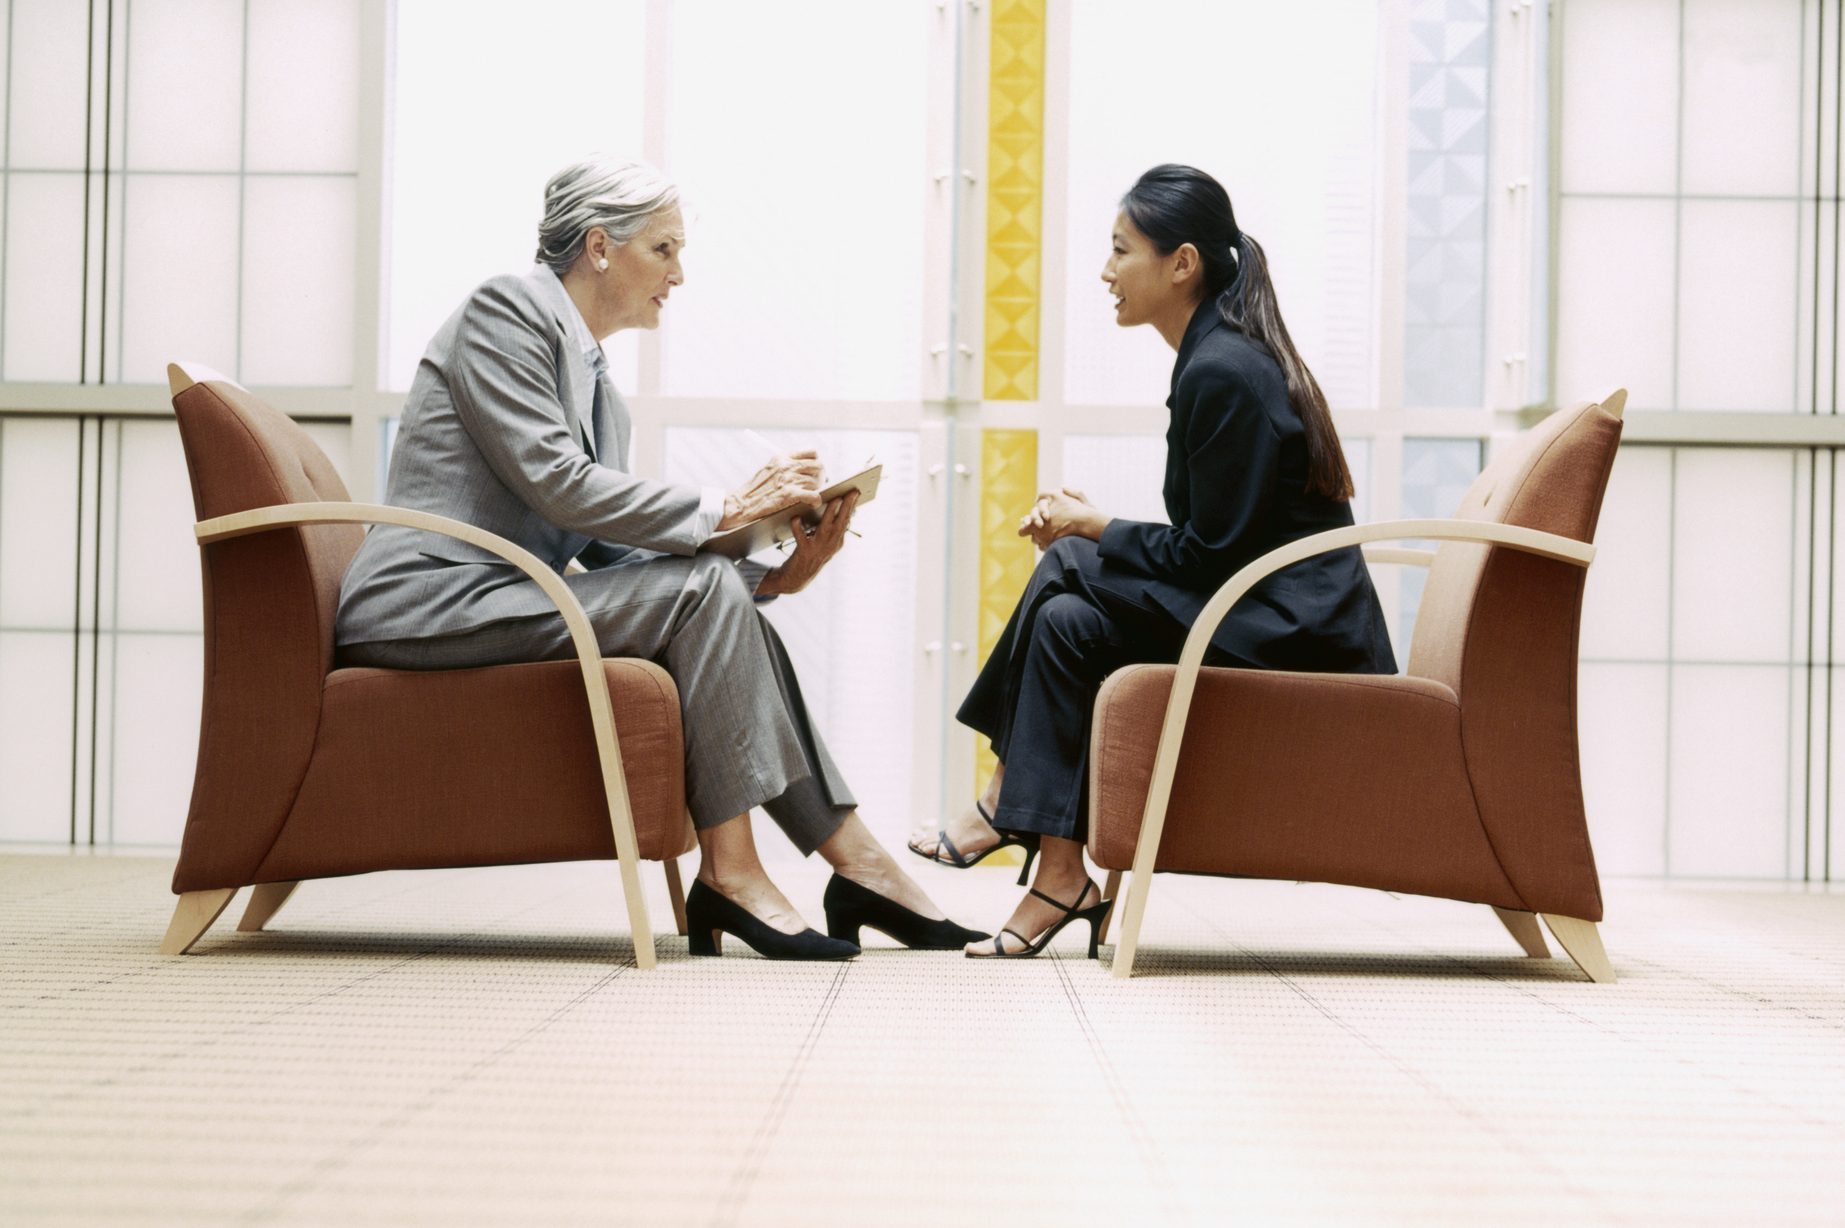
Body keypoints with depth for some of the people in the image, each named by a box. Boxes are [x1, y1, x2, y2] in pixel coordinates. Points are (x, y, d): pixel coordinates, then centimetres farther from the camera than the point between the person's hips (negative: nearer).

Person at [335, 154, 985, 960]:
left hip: (502, 601, 8)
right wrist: (724, 509, -16)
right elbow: (552, 481, -17)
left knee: (733, 607, -9)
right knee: (703, 591, -21)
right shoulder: (508, 307, -5)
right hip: (428, 598, -8)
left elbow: (606, 547, 11)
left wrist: (772, 573, -1)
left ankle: (857, 862, -11)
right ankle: (729, 870, -20)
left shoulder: (600, 386, 21)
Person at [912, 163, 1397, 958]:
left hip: (1298, 638, -9)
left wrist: (1095, 530, -4)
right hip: (1277, 618, 9)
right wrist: (1091, 523, 7)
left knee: (1068, 569, -13)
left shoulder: (1223, 373, -17)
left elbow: (1213, 554, -17)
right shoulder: (1222, 357, 14)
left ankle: (1009, 805, -4)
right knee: (1068, 619, -1)